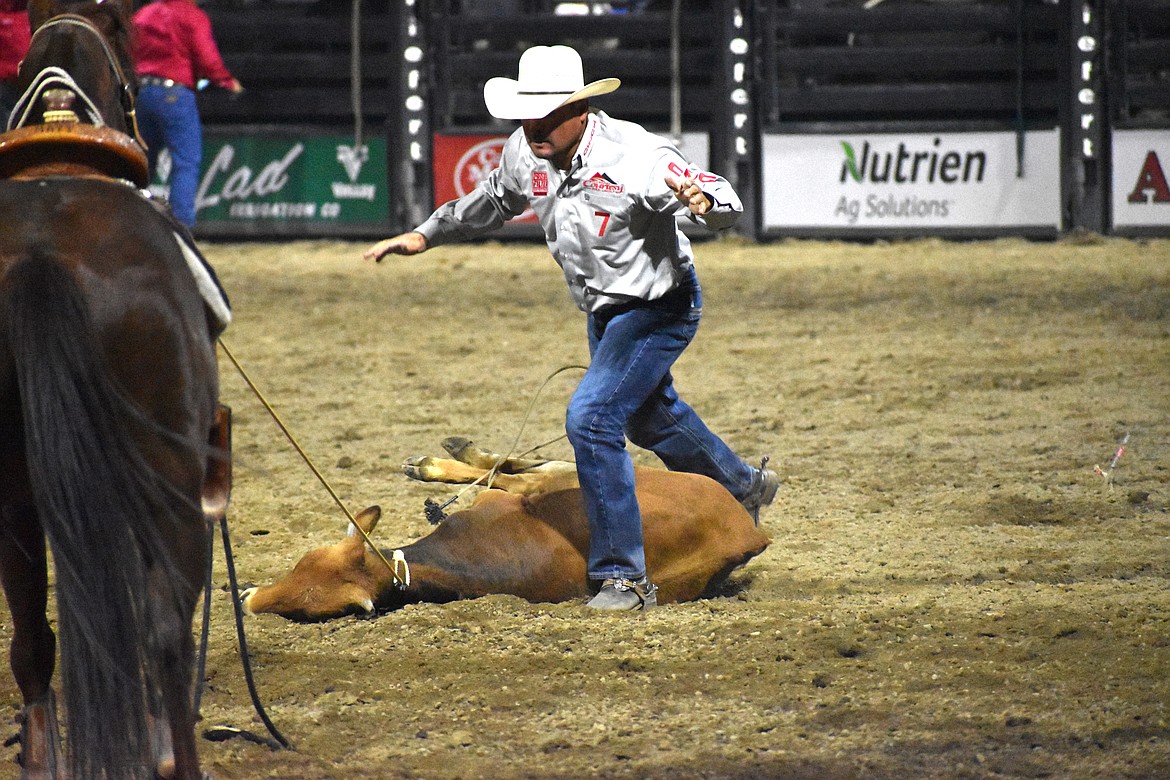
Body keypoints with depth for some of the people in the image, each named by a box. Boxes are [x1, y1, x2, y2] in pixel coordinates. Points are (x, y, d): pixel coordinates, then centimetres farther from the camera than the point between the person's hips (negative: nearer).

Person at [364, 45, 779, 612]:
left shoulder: (634, 156, -31)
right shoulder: (525, 153, -11)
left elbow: (725, 200, -32)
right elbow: (493, 203, 12)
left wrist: (705, 202, -55)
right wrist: (426, 236, 12)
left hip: (660, 307, -8)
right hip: (604, 311, 8)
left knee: (592, 418, -21)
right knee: (648, 416, 28)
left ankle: (624, 577, -13)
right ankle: (743, 485, 58)